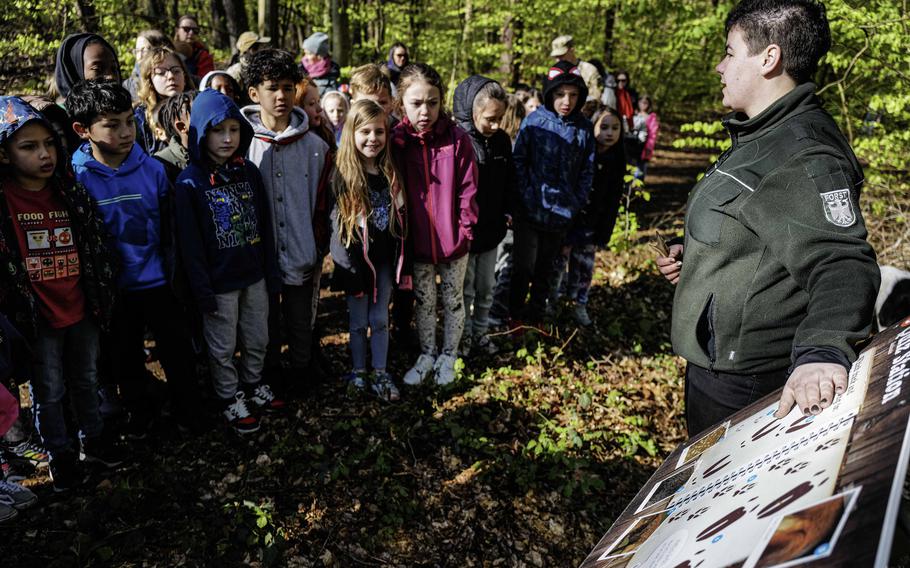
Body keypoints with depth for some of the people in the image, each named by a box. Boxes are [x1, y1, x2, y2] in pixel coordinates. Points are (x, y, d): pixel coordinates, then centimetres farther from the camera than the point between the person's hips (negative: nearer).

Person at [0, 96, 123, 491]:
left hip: (81, 310, 4)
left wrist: (103, 298, 9)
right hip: (37, 316, -3)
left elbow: (97, 248, 8)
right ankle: (59, 454, 31)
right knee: (49, 391, 12)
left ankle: (93, 438, 39)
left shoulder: (71, 193, 0)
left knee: (86, 380, 20)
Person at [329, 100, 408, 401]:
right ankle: (358, 371, 29)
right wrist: (347, 268, -14)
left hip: (385, 257, 3)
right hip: (357, 259, -3)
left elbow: (399, 219, 9)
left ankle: (380, 374, 25)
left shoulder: (390, 172, 2)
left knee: (380, 319, 12)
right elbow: (337, 224, -11)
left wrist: (402, 262, 7)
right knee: (358, 320, 11)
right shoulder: (344, 176, -11)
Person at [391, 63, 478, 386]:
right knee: (423, 301, 18)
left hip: (453, 241, -1)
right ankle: (426, 356, 37)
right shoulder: (397, 142, -7)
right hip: (417, 242, 2)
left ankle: (448, 356, 35)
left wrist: (465, 229, -12)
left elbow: (468, 190, -8)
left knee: (453, 300, 15)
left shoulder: (458, 140, -11)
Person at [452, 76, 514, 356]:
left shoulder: (502, 140, 1)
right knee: (465, 288, 10)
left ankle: (481, 332, 33)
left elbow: (510, 180, 15)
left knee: (486, 287, 17)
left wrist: (506, 212, 7)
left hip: (491, 230, 6)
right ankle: (463, 334, 27)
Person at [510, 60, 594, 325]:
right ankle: (515, 313, 22)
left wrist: (577, 202, -2)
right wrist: (527, 194, -13)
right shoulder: (534, 121, -8)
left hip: (562, 213, 3)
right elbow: (518, 160, -5)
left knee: (545, 266, 17)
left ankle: (537, 311, 34)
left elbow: (587, 171, 6)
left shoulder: (584, 128, 1)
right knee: (524, 265, 1)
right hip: (530, 210, -3)